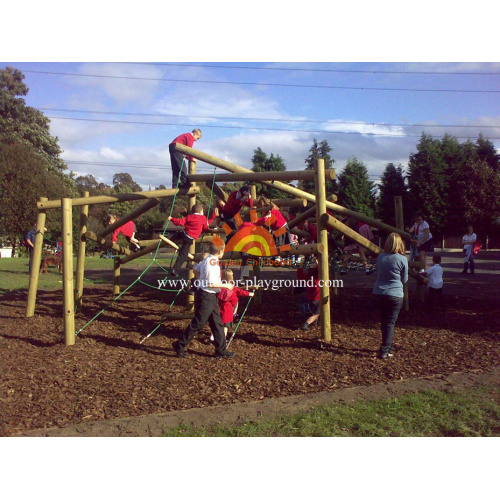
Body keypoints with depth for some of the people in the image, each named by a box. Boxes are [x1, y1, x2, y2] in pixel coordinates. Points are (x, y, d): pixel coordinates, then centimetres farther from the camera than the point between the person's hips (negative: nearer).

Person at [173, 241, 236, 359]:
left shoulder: (207, 260, 8)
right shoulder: (212, 263, -22)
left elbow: (196, 270, 22)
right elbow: (211, 284, -25)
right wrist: (225, 285, -14)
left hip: (211, 297, 10)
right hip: (206, 297, -10)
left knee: (217, 323, 13)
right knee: (198, 324, 0)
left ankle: (221, 350, 21)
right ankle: (180, 345, 13)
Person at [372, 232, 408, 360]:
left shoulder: (380, 257, 1)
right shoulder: (402, 259, -10)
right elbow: (404, 280, 0)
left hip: (379, 293, 4)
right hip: (394, 294, -4)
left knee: (384, 321, 16)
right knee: (391, 322, 1)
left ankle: (388, 348, 28)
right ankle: (384, 351, -2)